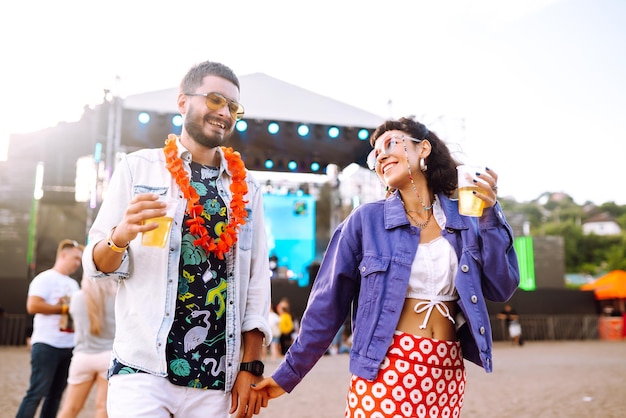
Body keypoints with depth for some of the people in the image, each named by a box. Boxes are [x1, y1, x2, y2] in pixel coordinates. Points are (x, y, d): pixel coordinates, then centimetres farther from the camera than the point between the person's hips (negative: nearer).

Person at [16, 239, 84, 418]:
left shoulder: (73, 284, 18)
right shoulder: (45, 278, -5)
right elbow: (33, 306, -17)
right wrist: (64, 309, -14)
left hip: (68, 346, 7)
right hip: (46, 344, -7)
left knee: (56, 393, 9)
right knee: (37, 392, -5)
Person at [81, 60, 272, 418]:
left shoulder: (247, 189, 8)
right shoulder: (138, 167, 2)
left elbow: (258, 281, 5)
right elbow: (97, 263, 2)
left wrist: (251, 367, 0)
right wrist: (122, 235, -19)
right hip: (143, 369, -2)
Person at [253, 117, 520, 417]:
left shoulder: (464, 218, 4)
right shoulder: (366, 220, -3)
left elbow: (501, 289, 1)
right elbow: (328, 303, -1)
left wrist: (489, 215, -7)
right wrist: (289, 372, 1)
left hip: (447, 374, 3)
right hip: (386, 372, -3)